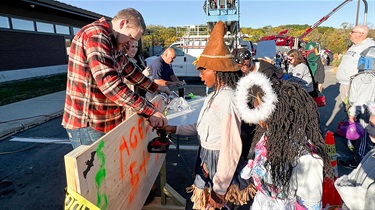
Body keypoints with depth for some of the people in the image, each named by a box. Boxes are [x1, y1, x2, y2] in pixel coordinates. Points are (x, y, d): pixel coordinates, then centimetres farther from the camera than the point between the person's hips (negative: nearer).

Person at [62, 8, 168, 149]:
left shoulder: (114, 43, 10)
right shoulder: (95, 34, -20)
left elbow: (129, 70, 23)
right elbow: (109, 83, -31)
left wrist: (155, 88, 23)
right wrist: (149, 111, -29)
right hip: (87, 125, -9)